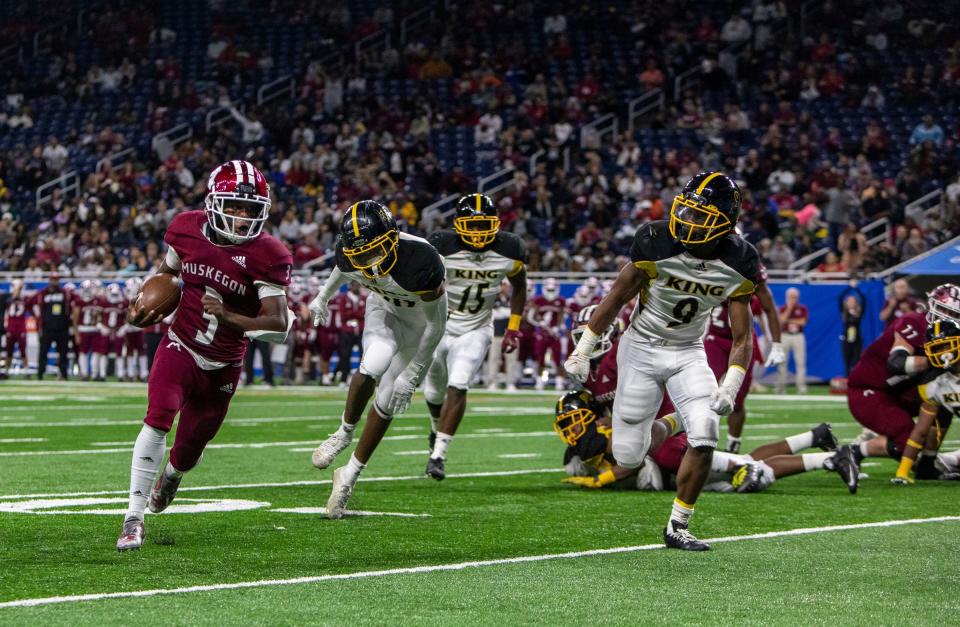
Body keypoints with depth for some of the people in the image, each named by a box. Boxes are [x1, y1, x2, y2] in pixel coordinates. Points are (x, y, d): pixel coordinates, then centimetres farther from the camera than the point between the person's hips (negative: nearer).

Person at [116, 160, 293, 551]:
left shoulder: (267, 256, -19)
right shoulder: (187, 229, -9)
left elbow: (279, 325, -24)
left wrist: (229, 318, -39)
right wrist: (141, 308, -4)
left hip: (222, 369, 0)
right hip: (180, 348, 0)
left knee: (189, 449, 15)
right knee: (158, 418, -25)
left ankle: (171, 475, 55)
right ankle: (134, 519, -19)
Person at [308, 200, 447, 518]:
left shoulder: (418, 260, -40)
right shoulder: (349, 254, -25)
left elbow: (436, 322, -25)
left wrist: (411, 375, -22)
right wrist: (322, 297, 24)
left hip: (420, 322, -3)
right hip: (384, 308, 3)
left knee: (386, 401, -2)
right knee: (370, 371, -24)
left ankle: (349, 475, 12)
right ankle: (345, 432, 4)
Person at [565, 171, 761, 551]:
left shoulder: (736, 264, -13)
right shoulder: (658, 243, -21)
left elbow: (742, 336, -6)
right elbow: (618, 296, -7)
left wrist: (731, 385, -21)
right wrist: (583, 350, -3)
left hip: (689, 353, 2)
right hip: (642, 349, -2)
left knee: (705, 434, -19)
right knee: (628, 457, -3)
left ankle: (677, 527, -1)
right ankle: (657, 432, 36)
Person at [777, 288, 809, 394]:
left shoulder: (802, 309, 5)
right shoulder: (783, 309, 7)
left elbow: (803, 322, -7)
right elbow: (781, 321, -10)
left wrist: (789, 320, -5)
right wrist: (789, 308, -12)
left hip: (798, 336, -1)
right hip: (785, 336, 1)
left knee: (800, 362, -7)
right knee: (782, 362, 1)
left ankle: (801, 386, -8)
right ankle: (781, 386, 7)